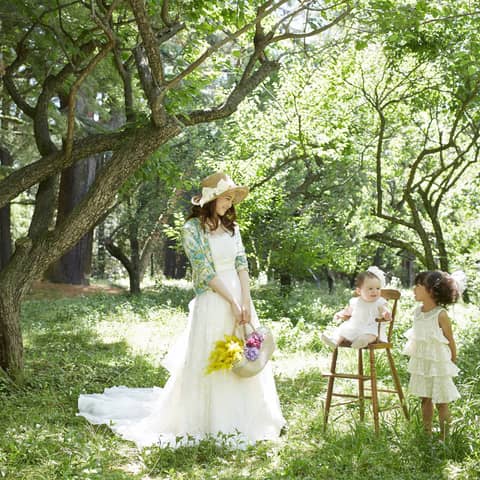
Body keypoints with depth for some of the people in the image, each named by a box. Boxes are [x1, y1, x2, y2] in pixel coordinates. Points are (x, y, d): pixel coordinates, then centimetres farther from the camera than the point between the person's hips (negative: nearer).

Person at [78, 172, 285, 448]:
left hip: (240, 296, 6)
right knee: (207, 362, -1)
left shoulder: (231, 226, 11)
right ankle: (204, 421, 12)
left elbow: (242, 263, 4)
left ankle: (237, 420, 23)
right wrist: (232, 303, -14)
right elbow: (206, 271, -12)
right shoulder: (193, 228, -7)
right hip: (212, 301, -6)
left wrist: (246, 302, -7)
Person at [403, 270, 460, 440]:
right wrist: (415, 360, 15)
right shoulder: (417, 312, 3)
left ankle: (444, 438, 13)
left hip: (438, 363, -6)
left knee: (441, 402, 3)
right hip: (421, 363, 6)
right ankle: (427, 434, 26)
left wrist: (453, 364, -2)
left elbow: (450, 341, -8)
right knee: (425, 399, 15)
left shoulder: (440, 314, -16)